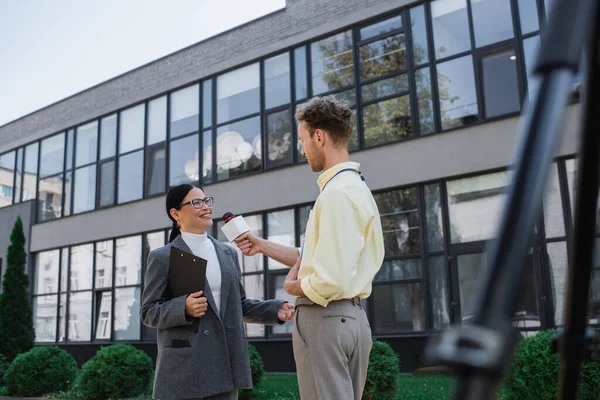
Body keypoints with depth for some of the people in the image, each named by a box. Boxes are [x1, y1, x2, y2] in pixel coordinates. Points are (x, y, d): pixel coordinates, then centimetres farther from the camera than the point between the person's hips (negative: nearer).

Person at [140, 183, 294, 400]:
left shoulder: (228, 253, 14)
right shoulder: (162, 257, -1)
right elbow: (148, 312, -3)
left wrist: (275, 310, 2)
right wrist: (184, 308, -21)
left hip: (225, 362, 5)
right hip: (184, 367, -4)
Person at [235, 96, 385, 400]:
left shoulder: (336, 193, -18)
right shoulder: (355, 187, 13)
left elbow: (332, 281, -26)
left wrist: (292, 286, -6)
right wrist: (264, 246, 17)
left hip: (324, 318, -10)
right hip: (351, 316, 10)